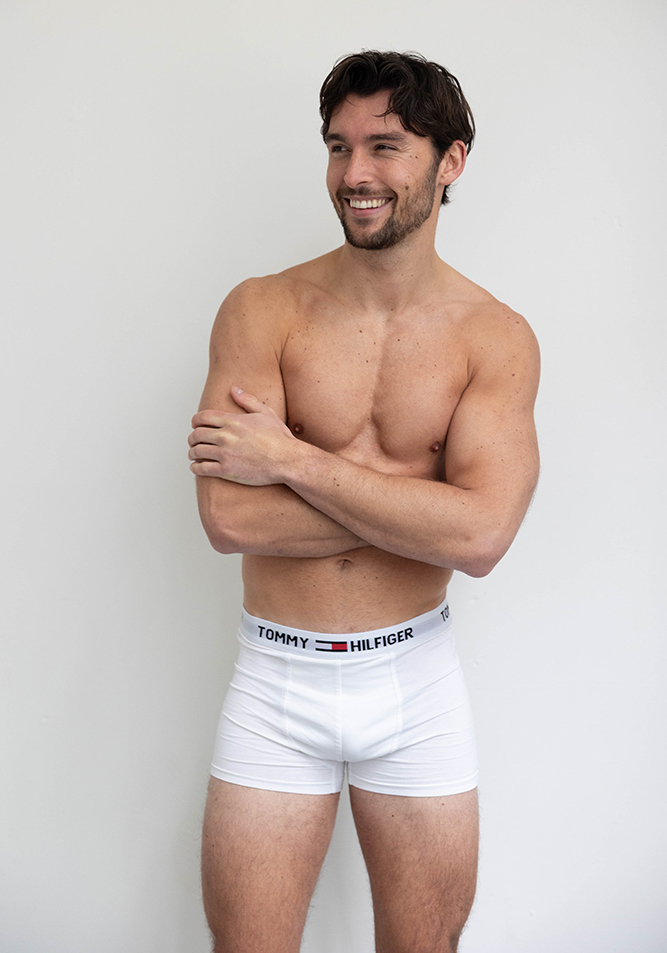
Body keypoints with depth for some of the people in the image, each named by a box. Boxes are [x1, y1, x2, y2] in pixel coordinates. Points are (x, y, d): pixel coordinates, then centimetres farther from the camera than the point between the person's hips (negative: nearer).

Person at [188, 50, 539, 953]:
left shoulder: (496, 337, -6)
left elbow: (480, 536, -20)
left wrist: (291, 456, -19)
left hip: (417, 680, 1)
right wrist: (420, 491, -18)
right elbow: (231, 518, -18)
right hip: (276, 681, 0)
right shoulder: (263, 310, -7)